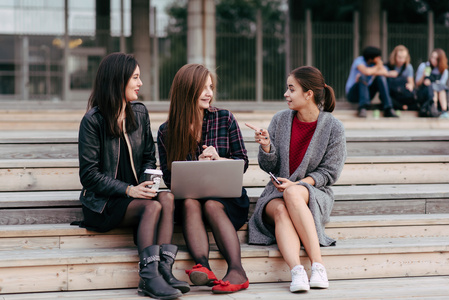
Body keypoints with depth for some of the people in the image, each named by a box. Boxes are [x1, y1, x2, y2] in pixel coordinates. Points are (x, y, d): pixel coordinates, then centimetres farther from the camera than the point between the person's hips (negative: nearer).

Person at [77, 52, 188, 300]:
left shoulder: (139, 113, 11)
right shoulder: (93, 121, -8)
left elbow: (149, 158, 16)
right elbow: (89, 175, -11)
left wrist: (147, 183, -6)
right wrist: (128, 189, -20)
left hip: (134, 193, 5)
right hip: (103, 202, -5)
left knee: (167, 198, -27)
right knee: (152, 206, -32)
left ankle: (163, 268, -36)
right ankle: (148, 276, -36)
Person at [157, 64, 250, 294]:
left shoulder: (225, 119, 6)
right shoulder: (166, 132, 5)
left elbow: (242, 163, 6)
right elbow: (169, 178, 2)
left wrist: (219, 159, -15)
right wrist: (196, 166, -16)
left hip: (226, 195, 0)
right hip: (188, 195, 1)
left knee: (211, 205, -33)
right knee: (190, 203, -33)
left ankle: (236, 270, -47)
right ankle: (203, 266, -52)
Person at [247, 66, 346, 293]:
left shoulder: (333, 127, -3)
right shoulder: (280, 120, 5)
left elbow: (329, 172, -2)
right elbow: (269, 168, 7)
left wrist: (298, 184, -15)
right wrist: (266, 146, -14)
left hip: (314, 193, -2)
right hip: (277, 191, 2)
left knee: (293, 194, -38)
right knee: (280, 210, -34)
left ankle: (318, 266, -42)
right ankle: (297, 272, -55)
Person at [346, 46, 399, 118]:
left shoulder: (375, 63, -1)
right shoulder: (359, 60, -19)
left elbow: (385, 73, -19)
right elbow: (366, 71, -39)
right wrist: (377, 67, -19)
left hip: (367, 93, 5)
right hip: (352, 94, -5)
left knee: (381, 77, -16)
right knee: (363, 77, -32)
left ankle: (388, 109, -24)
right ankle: (363, 108, -44)